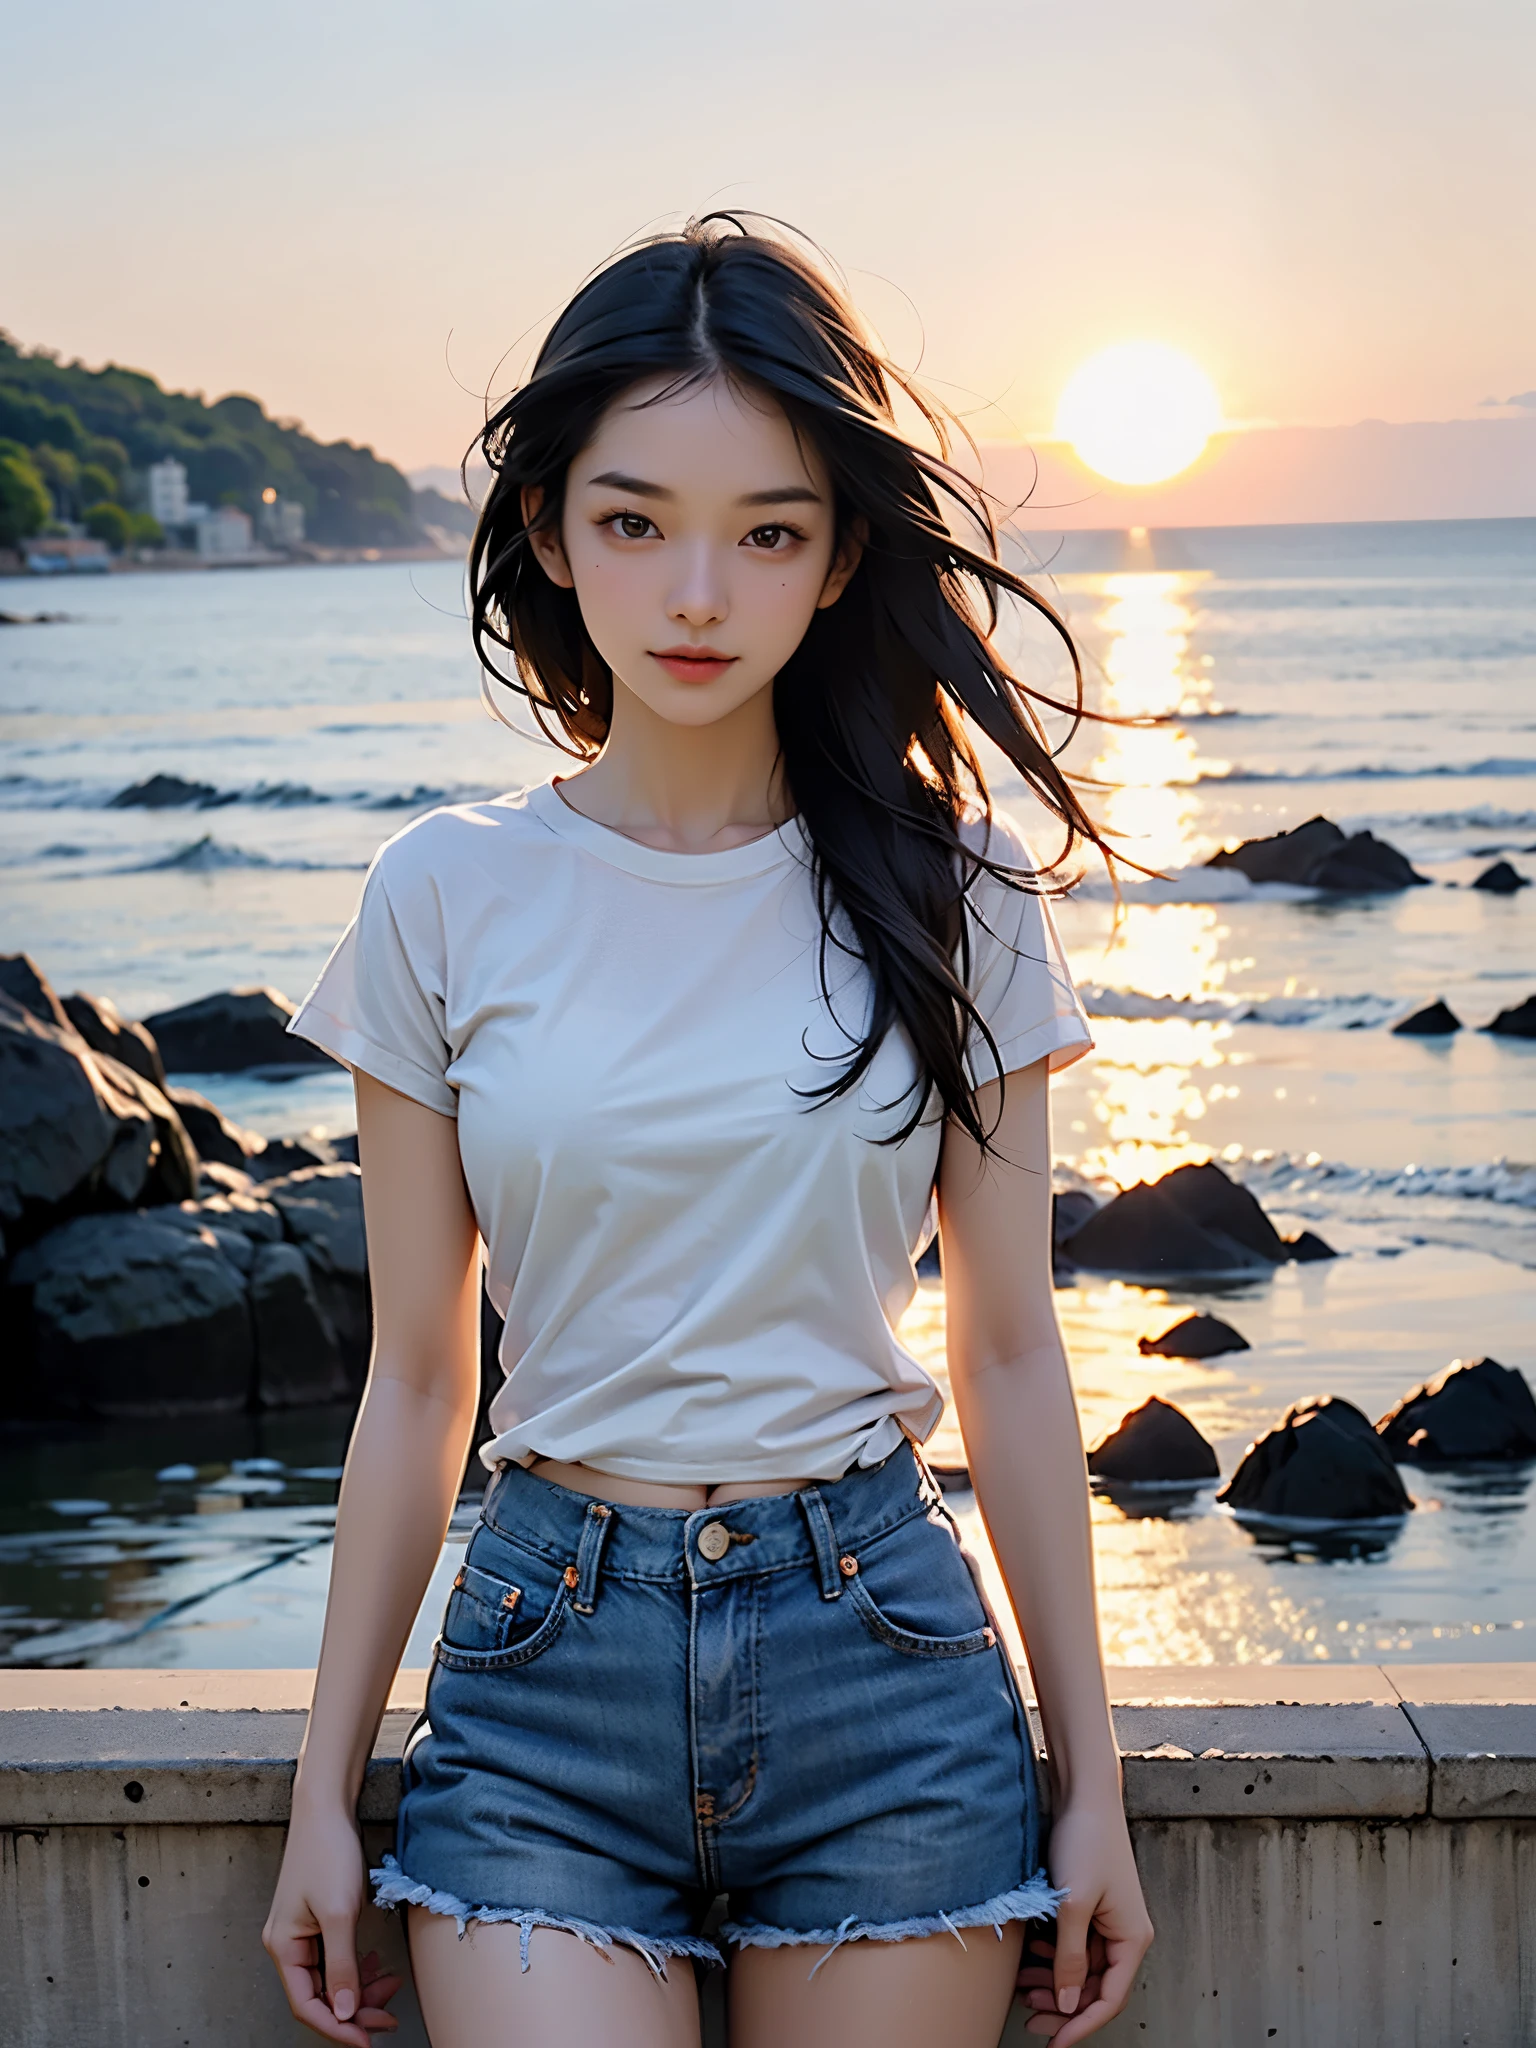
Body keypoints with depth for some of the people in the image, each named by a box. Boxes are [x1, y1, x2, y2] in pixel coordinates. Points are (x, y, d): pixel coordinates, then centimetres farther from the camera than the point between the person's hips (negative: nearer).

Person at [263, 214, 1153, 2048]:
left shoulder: (943, 891, 0)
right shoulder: (444, 902, -1)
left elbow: (1007, 1355, 4)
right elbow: (417, 1381, 5)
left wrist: (1091, 1782, 4)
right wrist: (323, 1793, 6)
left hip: (884, 1660, 0)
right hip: (548, 1670, 0)